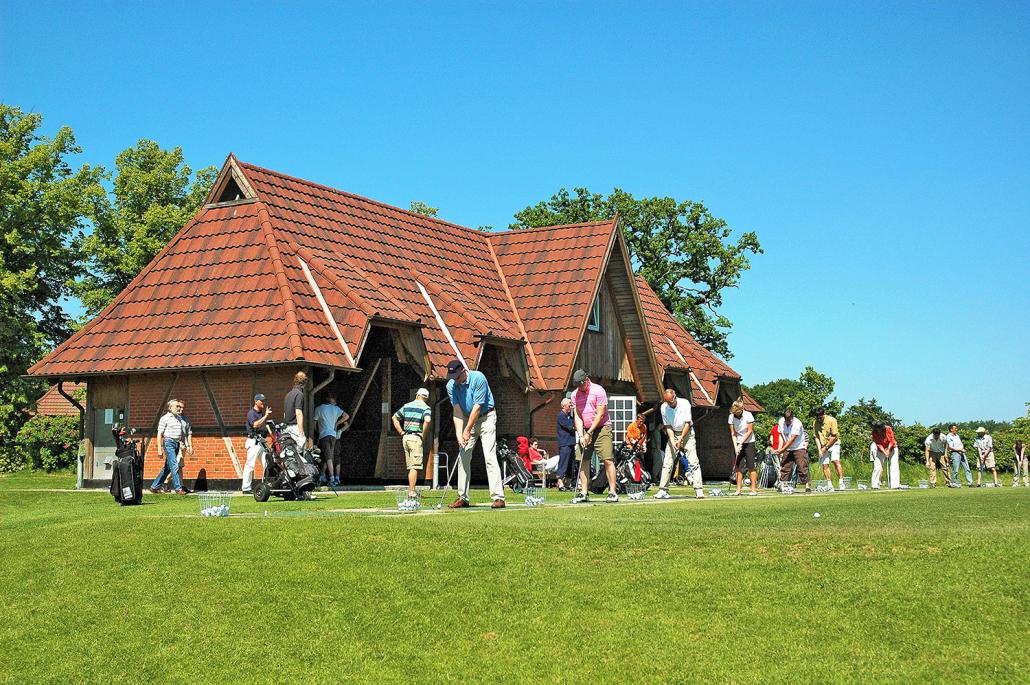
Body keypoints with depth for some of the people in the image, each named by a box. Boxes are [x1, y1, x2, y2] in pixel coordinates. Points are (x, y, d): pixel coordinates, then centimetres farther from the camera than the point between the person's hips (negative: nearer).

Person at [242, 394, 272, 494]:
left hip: (262, 441, 9)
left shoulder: (262, 413, 20)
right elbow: (255, 425, -22)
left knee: (267, 464, 7)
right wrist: (266, 416, -22)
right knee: (250, 464, -9)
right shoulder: (251, 413, -6)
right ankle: (246, 488, -8)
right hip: (253, 441, -9)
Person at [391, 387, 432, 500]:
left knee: (410, 467, 12)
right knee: (415, 467, -7)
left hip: (406, 437, 6)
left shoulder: (407, 406, 14)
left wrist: (401, 433, 15)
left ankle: (411, 491, 15)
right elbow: (427, 420, -23)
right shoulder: (426, 408, -3)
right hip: (416, 438, -6)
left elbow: (395, 418, 18)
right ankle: (411, 492, -12)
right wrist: (424, 435, -11)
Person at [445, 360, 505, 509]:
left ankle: (498, 497, -18)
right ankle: (463, 497, 9)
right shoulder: (451, 386, -8)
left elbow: (477, 407, -22)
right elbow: (457, 411, -9)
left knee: (490, 457, -15)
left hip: (486, 417, -5)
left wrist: (467, 430, -18)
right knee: (463, 457, 2)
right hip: (467, 419, 5)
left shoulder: (478, 378, -23)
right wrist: (459, 433, -19)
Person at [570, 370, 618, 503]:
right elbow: (577, 416, 5)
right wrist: (581, 435, -7)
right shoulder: (575, 394, 5)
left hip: (602, 428, -5)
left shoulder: (598, 391, -10)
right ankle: (584, 493, 4)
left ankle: (612, 492, -10)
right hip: (585, 431, 5)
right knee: (584, 461, 1)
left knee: (608, 460, -11)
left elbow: (600, 414, -12)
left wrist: (589, 433, -12)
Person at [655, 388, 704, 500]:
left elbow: (687, 423, -15)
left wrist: (680, 439, -18)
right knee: (667, 463, -4)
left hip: (687, 433, -2)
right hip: (673, 434, 2)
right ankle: (663, 490, -2)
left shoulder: (684, 404, -16)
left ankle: (699, 490, -13)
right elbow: (668, 426, -5)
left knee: (693, 461, -11)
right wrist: (672, 441, -17)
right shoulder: (664, 408, -9)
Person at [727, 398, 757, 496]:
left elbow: (749, 431, -10)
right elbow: (733, 433, -2)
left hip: (749, 443, -3)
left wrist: (741, 443, -13)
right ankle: (738, 490, 1)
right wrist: (735, 446, -11)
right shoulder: (731, 417, -4)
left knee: (750, 467, -5)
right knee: (738, 468, 0)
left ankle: (754, 489, -2)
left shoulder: (748, 415, -13)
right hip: (738, 444, 3)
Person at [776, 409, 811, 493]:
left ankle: (808, 485, -6)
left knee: (802, 467, -10)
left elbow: (792, 439, -22)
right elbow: (781, 435, 7)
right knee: (784, 467, -1)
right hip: (787, 449, 5)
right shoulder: (781, 422, -4)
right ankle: (782, 485, 3)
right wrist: (780, 447, -7)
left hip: (799, 448, -5)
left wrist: (782, 449, -21)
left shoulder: (797, 424, -21)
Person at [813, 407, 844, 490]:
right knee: (825, 465, -2)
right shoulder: (816, 423, -1)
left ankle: (841, 482, -22)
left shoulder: (831, 420, -13)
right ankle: (830, 485, 2)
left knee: (836, 461, -20)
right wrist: (819, 450, -8)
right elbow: (816, 437, 2)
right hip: (823, 447, 4)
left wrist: (826, 447, -11)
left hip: (833, 444, -4)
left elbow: (834, 437, -12)